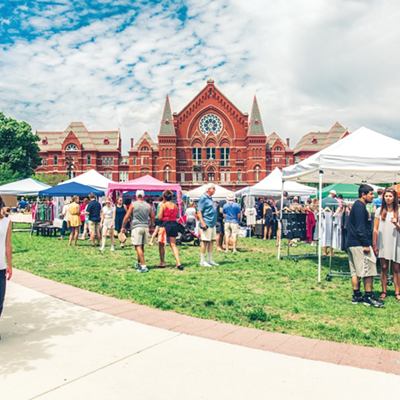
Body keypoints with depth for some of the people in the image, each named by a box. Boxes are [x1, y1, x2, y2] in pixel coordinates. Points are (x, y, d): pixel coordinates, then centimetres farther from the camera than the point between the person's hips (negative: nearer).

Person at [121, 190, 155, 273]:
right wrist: (151, 227, 28)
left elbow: (126, 217, -2)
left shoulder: (133, 205, -3)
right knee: (142, 246, 17)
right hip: (145, 227, 5)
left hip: (136, 227, -5)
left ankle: (144, 266, -14)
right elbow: (152, 217, 15)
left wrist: (123, 227, 10)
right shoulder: (148, 206, 8)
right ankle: (138, 263, 32)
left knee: (138, 247, -6)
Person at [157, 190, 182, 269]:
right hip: (174, 224, 5)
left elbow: (159, 217, -12)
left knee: (161, 244, 11)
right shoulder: (175, 205, 5)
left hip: (165, 224, -5)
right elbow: (177, 216, 12)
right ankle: (178, 263, -6)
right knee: (173, 245, 6)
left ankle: (162, 263, 15)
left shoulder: (163, 205, -10)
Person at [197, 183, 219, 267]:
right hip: (207, 224, -9)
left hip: (212, 223, 9)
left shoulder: (210, 198, 17)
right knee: (205, 241, -4)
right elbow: (199, 211, -16)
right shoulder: (203, 198, -10)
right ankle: (202, 261, 3)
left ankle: (210, 260, 19)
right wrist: (202, 222, -23)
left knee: (211, 241, 11)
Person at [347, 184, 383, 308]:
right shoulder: (360, 206, -14)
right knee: (368, 270, -4)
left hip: (352, 244, 10)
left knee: (356, 271, 11)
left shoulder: (357, 205, 18)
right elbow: (360, 228, -20)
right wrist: (366, 244, -19)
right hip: (360, 244, -10)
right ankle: (369, 297, 2)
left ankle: (356, 296, 16)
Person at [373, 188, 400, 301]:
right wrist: (374, 244, 0)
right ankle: (384, 292, 11)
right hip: (382, 243, 1)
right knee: (384, 268, 3)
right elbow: (375, 229, 5)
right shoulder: (379, 211, 6)